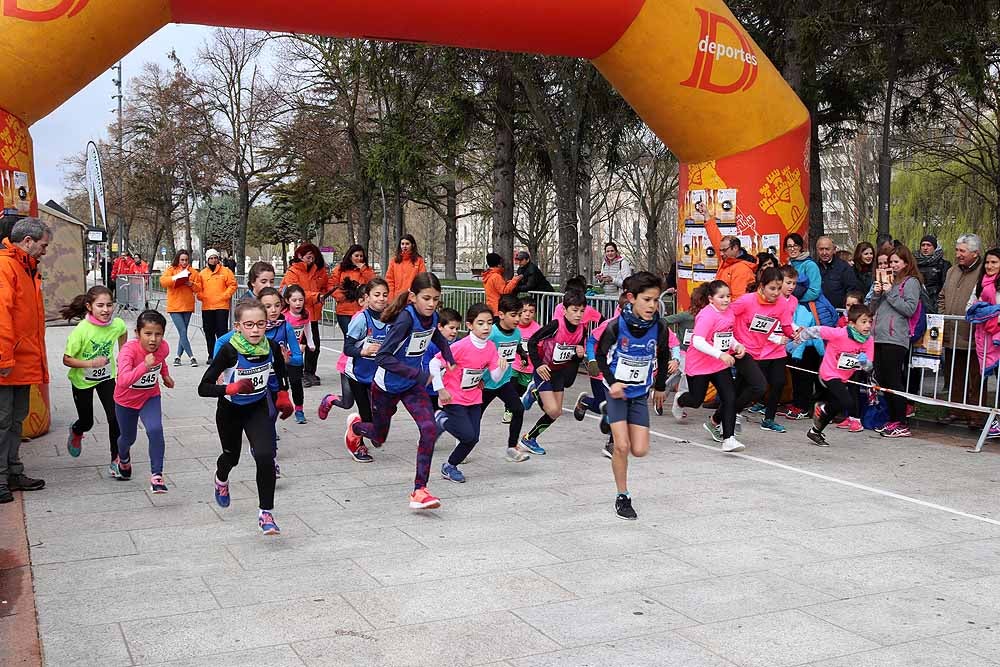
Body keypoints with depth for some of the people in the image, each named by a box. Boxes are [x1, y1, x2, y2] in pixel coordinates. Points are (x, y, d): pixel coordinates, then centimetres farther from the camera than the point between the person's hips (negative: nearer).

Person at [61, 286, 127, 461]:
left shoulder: (118, 324, -18)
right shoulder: (81, 330, -28)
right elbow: (67, 360, -21)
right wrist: (91, 363, -33)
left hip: (107, 377, 2)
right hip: (82, 380, -2)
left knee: (115, 418, -11)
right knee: (87, 422, 14)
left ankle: (116, 458, 4)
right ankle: (75, 432, 51)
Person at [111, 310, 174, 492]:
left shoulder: (163, 347, -19)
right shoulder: (129, 350, -34)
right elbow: (123, 381, -49)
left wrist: (165, 375, 11)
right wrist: (145, 366, -59)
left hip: (150, 397, 2)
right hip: (126, 400, -2)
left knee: (155, 430, -24)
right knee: (128, 437, 19)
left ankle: (156, 475, -15)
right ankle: (123, 460, 55)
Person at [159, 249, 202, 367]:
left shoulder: (192, 272, 9)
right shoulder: (171, 270, 2)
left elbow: (199, 288, 9)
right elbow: (163, 281, -13)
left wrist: (191, 284, -12)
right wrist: (176, 278, -26)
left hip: (188, 306, 3)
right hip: (174, 306, -3)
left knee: (183, 332, 8)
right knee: (183, 332, -10)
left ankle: (178, 356, 19)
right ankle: (192, 357, -10)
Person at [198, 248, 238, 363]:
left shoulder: (225, 271, 3)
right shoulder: (202, 273, 11)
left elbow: (233, 285, 0)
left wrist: (225, 295, -10)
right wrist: (200, 296, -3)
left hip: (222, 306, -4)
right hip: (206, 307, 4)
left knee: (222, 331, -7)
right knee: (209, 332, 8)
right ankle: (211, 355, 18)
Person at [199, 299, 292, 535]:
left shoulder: (272, 348, -18)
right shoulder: (230, 351, -29)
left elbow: (280, 372, 7)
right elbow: (203, 388, -29)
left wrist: (283, 398, 12)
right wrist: (232, 388, -42)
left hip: (258, 409, 1)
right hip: (230, 411, -1)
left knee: (265, 456, -18)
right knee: (232, 455, 21)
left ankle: (266, 513, -6)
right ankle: (221, 479, 59)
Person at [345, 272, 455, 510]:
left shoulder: (432, 318, -7)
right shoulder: (405, 318, -28)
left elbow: (438, 338, 20)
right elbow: (382, 357, -33)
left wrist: (451, 360, 5)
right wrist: (417, 373, -37)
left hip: (413, 385, 5)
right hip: (387, 386, -5)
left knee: (429, 430, -18)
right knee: (379, 438, 17)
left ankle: (419, 491, -11)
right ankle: (356, 425, 54)